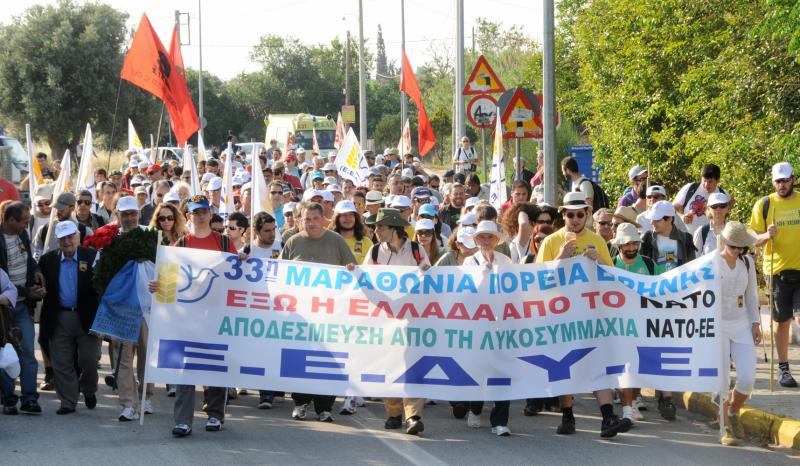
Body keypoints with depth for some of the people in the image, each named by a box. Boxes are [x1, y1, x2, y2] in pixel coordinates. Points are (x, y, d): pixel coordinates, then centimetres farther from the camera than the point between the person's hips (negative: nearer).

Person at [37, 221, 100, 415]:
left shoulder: (92, 256, -4)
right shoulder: (48, 260, 6)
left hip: (86, 318, -2)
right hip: (59, 318, 2)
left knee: (89, 360, 2)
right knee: (62, 363, 5)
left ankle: (88, 390, 30)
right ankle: (68, 402, 16)